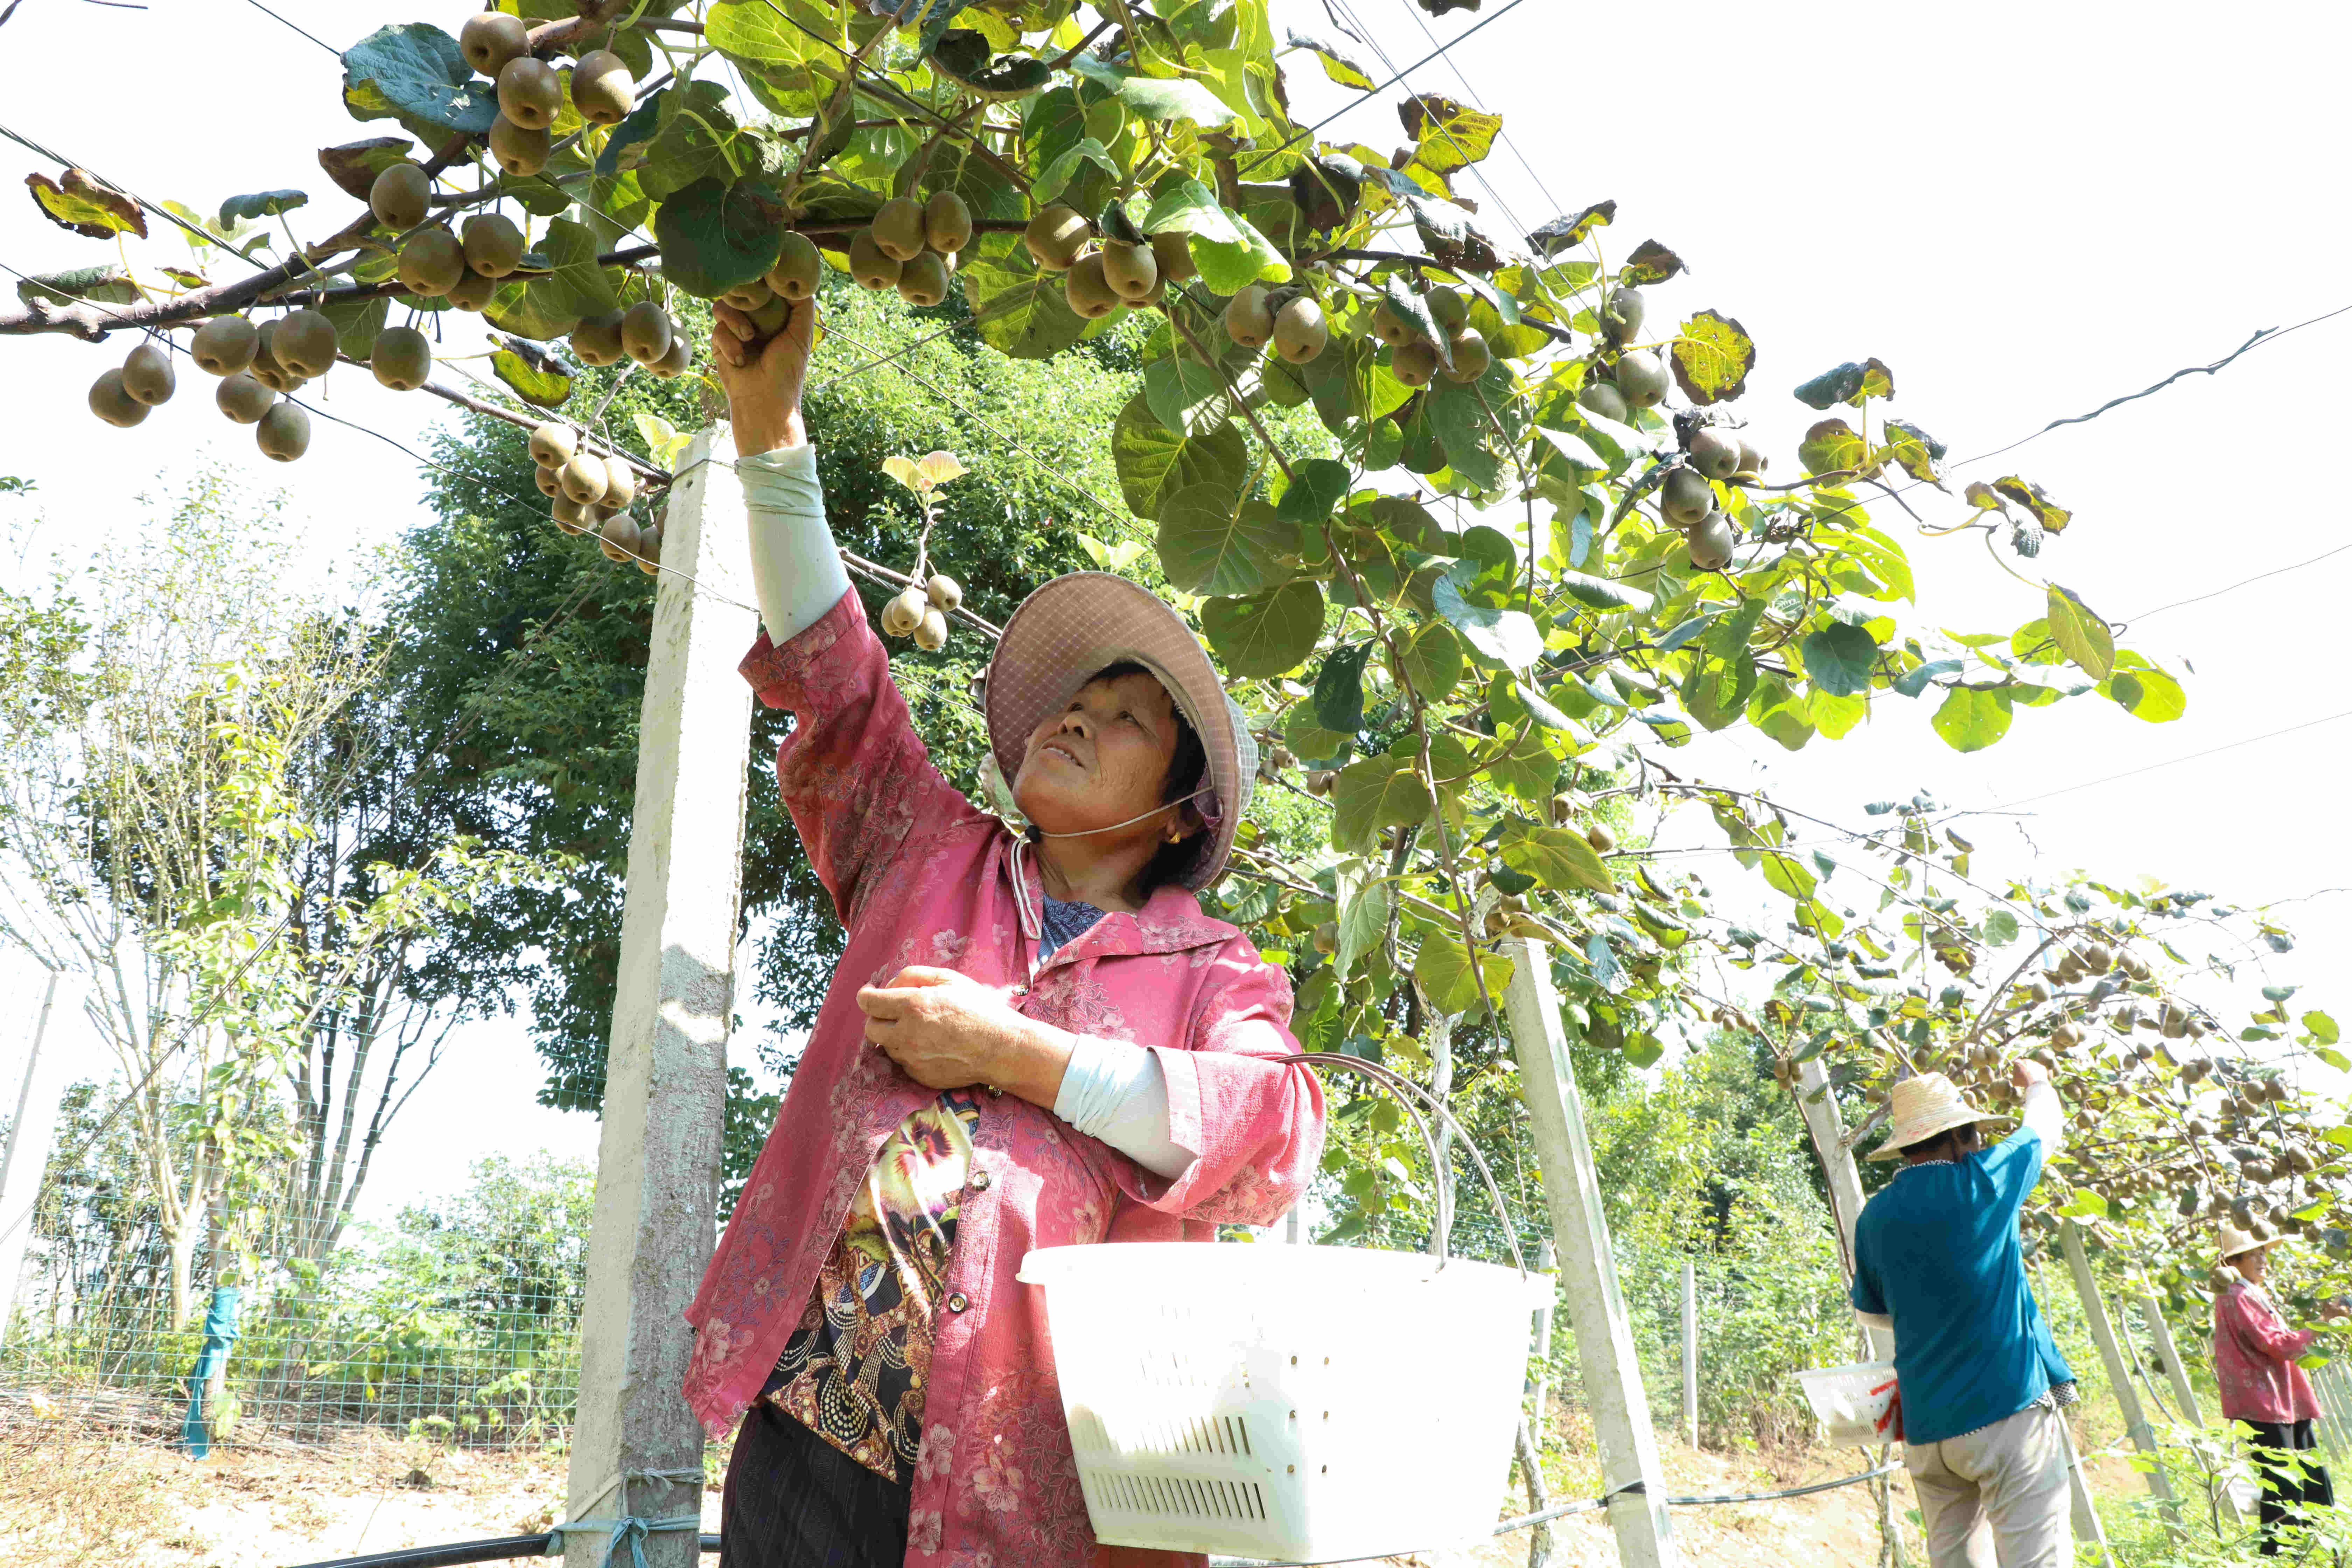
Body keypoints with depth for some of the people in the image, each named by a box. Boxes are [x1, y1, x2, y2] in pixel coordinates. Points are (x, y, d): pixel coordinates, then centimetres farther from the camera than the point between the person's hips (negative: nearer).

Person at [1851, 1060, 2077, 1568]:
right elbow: (2046, 1127, 14)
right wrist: (2037, 1082, 34)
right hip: (2008, 1408, -5)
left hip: (1926, 1428, 5)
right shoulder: (1979, 1182, -6)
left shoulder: (1876, 1215, 7)